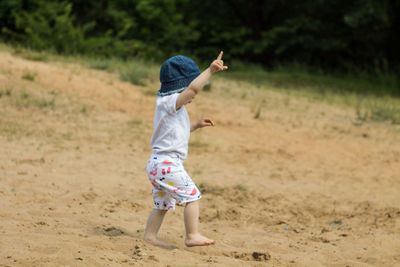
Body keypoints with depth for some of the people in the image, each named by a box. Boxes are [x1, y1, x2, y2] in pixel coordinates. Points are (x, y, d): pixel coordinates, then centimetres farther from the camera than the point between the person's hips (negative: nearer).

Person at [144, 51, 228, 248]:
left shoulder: (172, 107, 17)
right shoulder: (170, 102, -15)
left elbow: (179, 130, 31)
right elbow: (193, 88, -31)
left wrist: (197, 125, 19)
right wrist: (210, 70, -30)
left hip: (157, 163, 11)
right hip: (167, 163, -11)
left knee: (162, 204, 18)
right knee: (192, 195, -7)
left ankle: (150, 236, 23)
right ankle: (192, 236, -6)